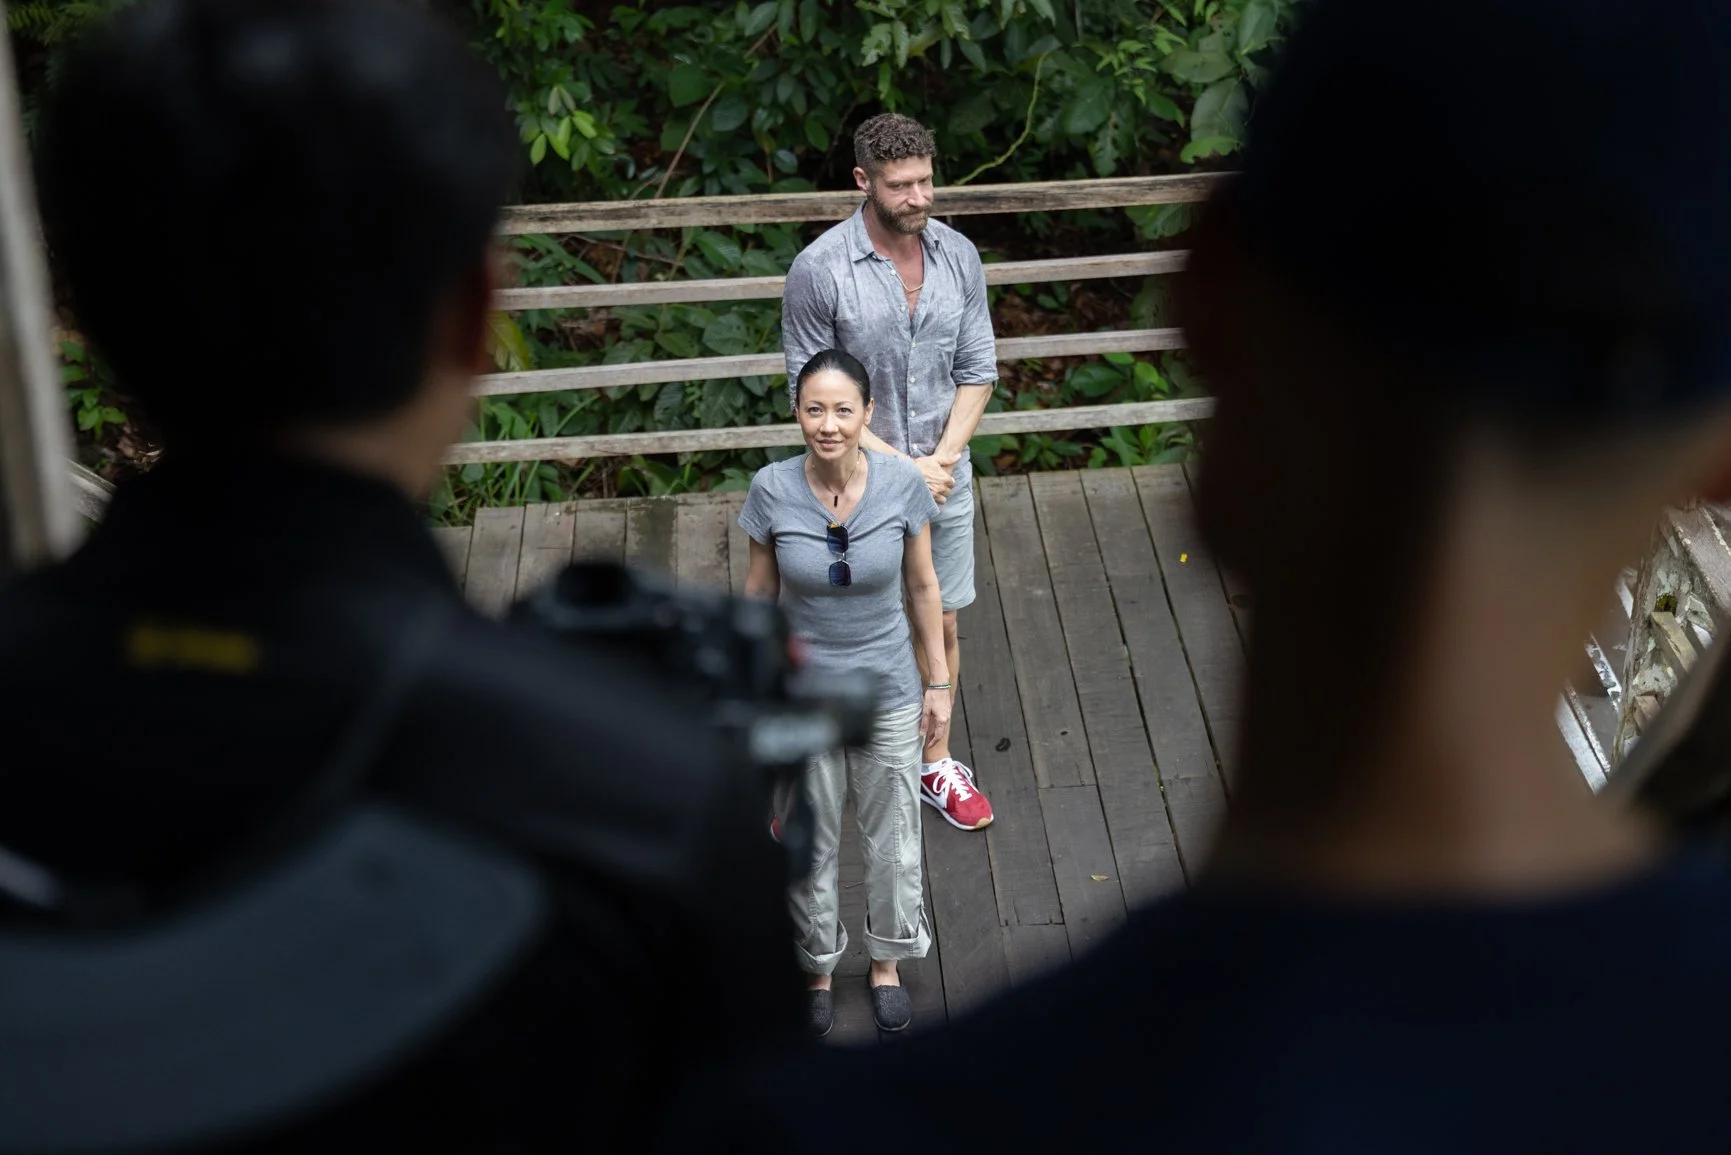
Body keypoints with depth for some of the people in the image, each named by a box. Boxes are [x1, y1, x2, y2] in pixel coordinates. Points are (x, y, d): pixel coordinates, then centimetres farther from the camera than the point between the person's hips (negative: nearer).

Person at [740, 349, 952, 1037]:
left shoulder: (902, 483, -17)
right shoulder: (772, 489, -18)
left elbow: (921, 585, -4)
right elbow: (759, 591, -5)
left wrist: (938, 682, 1)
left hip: (888, 693, 1)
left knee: (890, 833, 18)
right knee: (811, 838, 17)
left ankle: (886, 960, 44)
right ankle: (817, 967, 42)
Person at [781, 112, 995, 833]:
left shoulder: (958, 256, -4)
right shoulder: (819, 271, -18)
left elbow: (978, 370, 2)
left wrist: (942, 459, -12)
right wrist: (900, 466, -18)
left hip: (944, 478, 4)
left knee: (941, 625, 15)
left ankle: (935, 763, 33)